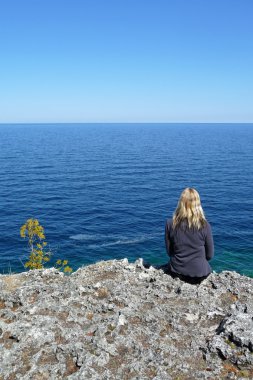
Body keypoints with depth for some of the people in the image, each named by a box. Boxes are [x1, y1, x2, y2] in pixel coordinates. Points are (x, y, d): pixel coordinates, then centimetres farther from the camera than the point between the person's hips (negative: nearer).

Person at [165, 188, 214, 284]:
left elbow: (169, 251, -2)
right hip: (199, 273, 0)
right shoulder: (205, 225, -17)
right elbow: (210, 255, -6)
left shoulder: (170, 224, -14)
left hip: (176, 272, 1)